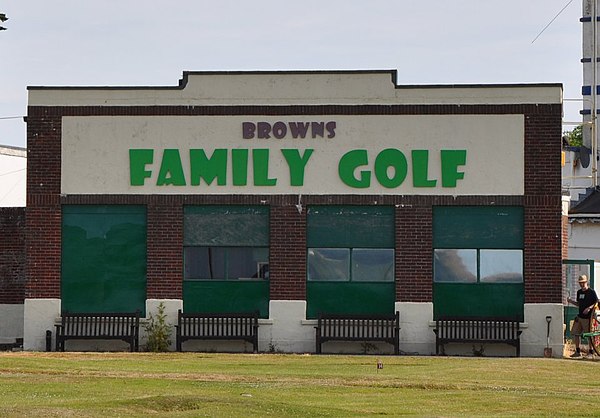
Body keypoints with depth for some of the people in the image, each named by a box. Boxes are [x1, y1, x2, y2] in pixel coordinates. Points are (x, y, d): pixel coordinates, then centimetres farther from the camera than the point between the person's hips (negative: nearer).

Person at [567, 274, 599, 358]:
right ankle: (578, 351, 15)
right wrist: (571, 301, 6)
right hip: (580, 316, 7)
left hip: (588, 317, -7)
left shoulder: (591, 292, -8)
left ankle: (591, 352, 9)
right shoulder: (579, 292, 14)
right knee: (575, 333, 5)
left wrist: (589, 308, -22)